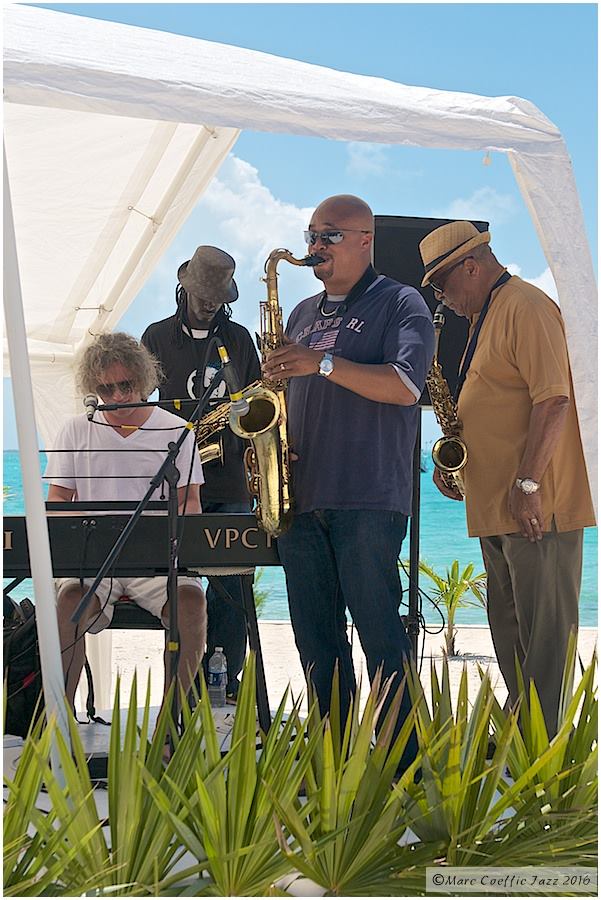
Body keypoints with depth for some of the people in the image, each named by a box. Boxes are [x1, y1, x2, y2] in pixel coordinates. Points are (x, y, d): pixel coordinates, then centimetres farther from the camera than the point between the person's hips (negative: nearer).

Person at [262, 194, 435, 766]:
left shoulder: (400, 304, 2)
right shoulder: (304, 313, 22)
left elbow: (404, 386, -13)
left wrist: (323, 362, -18)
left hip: (368, 498, -6)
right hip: (301, 496, 7)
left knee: (378, 628, -6)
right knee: (315, 633, 7)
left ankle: (402, 759, 1)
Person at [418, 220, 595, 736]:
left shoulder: (527, 308, -12)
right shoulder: (486, 317, 19)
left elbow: (553, 399, -21)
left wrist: (528, 483, -24)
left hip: (538, 506, -10)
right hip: (497, 507, 11)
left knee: (543, 630, -6)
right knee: (509, 631, 14)